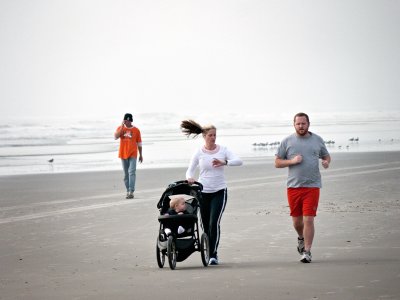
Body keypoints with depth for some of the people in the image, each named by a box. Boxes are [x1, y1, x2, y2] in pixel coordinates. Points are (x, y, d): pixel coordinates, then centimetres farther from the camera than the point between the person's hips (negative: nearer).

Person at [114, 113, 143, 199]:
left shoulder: (136, 130, 2)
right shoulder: (120, 128, 5)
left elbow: (139, 143, 8)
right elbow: (116, 137, -13)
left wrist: (140, 155, 9)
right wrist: (122, 127, -16)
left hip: (133, 154, -2)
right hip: (123, 154, 2)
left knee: (132, 172, -14)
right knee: (126, 174, 9)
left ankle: (131, 192, -19)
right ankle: (128, 191, 18)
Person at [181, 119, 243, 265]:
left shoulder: (223, 150, 0)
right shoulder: (199, 152, 1)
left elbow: (239, 161, -12)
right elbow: (190, 170, 6)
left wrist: (224, 162, -29)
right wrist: (189, 178, -18)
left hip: (219, 191, -1)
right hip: (203, 192, 2)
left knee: (214, 222, -15)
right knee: (206, 224, 7)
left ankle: (213, 254, -10)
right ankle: (210, 253, 21)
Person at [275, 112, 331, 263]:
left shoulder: (317, 140, 9)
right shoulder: (287, 141, 5)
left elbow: (326, 156, 20)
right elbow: (277, 163, 6)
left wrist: (326, 162, -3)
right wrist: (292, 161, -11)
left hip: (312, 186, -1)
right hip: (293, 186, 1)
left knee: (308, 220, -10)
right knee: (296, 220, 10)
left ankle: (307, 251, -3)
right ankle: (301, 238, 42)